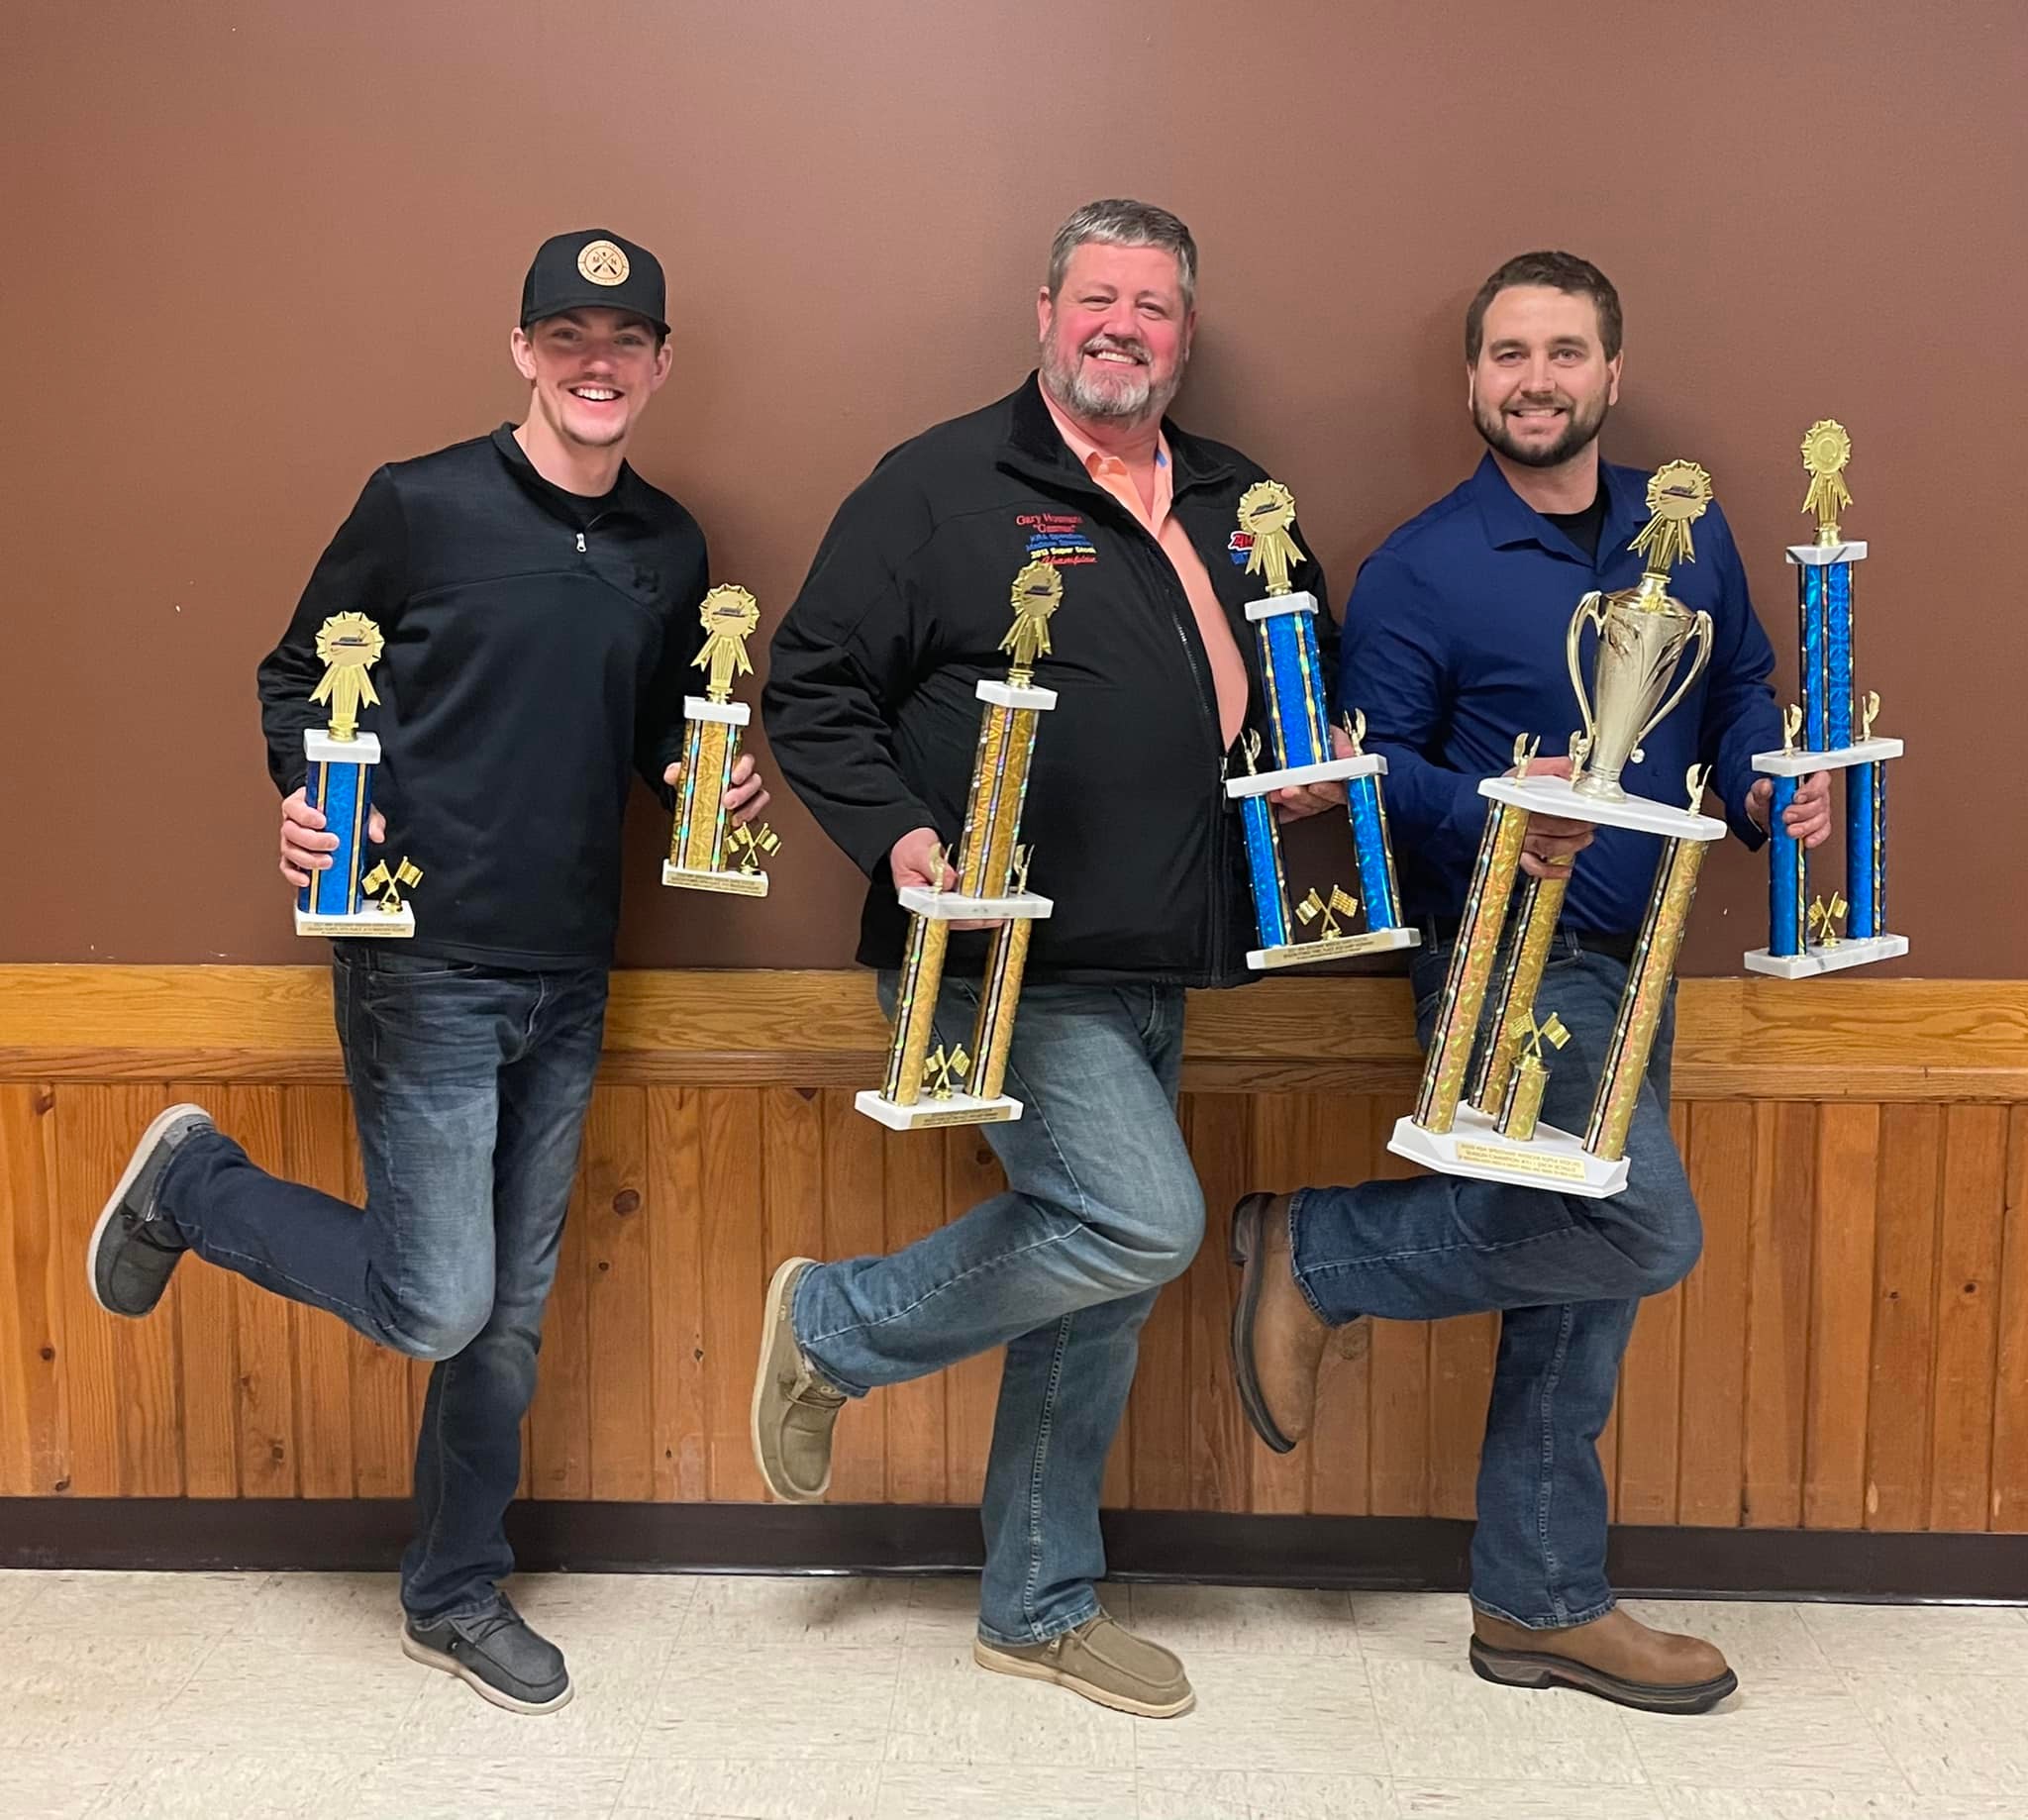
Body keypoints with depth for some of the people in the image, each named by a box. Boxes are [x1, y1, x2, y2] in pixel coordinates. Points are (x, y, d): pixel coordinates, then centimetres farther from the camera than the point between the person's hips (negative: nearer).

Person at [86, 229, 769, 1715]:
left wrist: (713, 778, -2)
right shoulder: (421, 505, -6)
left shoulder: (670, 549, 8)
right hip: (424, 964, -5)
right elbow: (296, 676, 2)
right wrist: (307, 799, -17)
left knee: (512, 1312, 12)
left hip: (569, 979, 5)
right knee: (435, 1304, -5)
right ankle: (193, 1185, 21)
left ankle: (458, 1593, 31)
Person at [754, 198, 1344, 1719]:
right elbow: (813, 688, -5)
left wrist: (1323, 763, 3)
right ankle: (835, 1329, 5)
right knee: (1142, 1221, -19)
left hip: (1153, 974, 7)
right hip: (1006, 961, -7)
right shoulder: (943, 485, -4)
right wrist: (895, 834, -21)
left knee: (1098, 1289, 12)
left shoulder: (1238, 506, 15)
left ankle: (1042, 1605, 29)